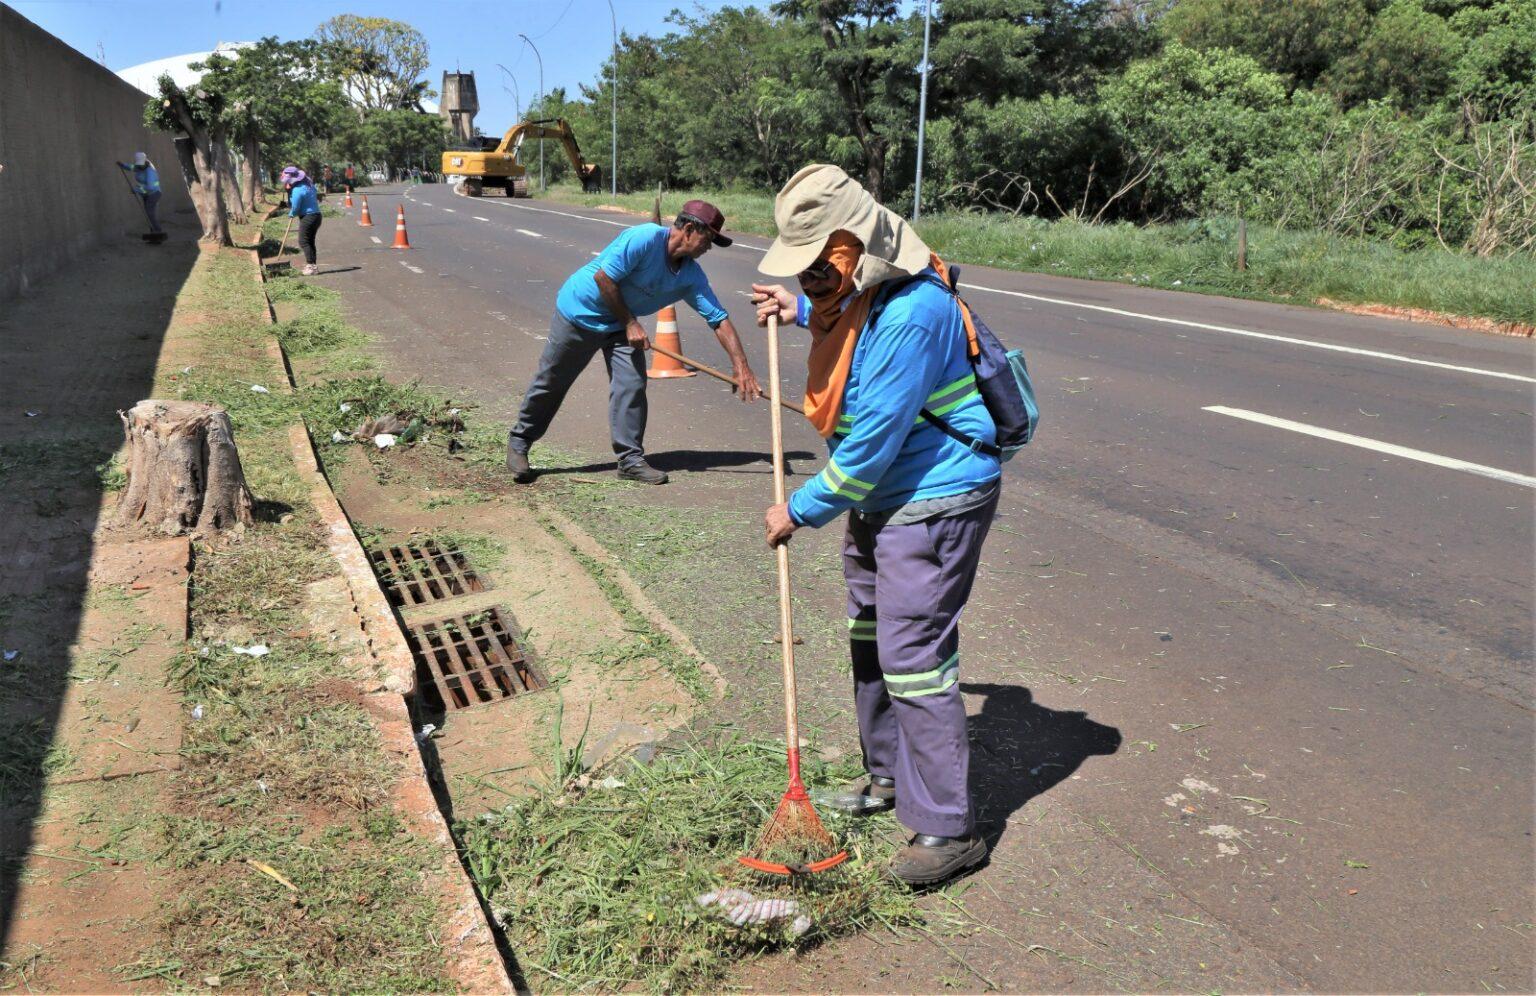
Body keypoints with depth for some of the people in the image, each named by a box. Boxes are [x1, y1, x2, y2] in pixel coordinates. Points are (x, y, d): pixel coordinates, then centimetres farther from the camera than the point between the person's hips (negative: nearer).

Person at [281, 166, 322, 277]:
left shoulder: (297, 190, -18)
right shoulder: (309, 184, 8)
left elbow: (295, 209, -13)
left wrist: (291, 214, 6)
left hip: (307, 217, -9)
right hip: (316, 215, 9)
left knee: (303, 241, -5)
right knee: (310, 241, 14)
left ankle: (311, 266, -9)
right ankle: (312, 265, 17)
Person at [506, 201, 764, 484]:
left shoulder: (692, 275, -9)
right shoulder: (644, 238, -28)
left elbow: (719, 320, -11)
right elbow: (603, 277, -26)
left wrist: (741, 367, -18)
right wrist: (630, 324, -21)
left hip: (620, 323, 6)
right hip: (580, 310, -5)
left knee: (632, 385, -8)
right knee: (550, 384, 5)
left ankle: (631, 460, 3)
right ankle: (519, 443, 23)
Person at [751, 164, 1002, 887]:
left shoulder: (911, 315, -29)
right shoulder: (855, 290, 3)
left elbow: (873, 442, -26)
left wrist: (802, 510, -15)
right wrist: (801, 311, 15)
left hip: (933, 503, -11)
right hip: (879, 499, 11)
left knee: (914, 660, -8)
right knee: (870, 642, 20)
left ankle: (948, 831, 6)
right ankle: (887, 774, 39)